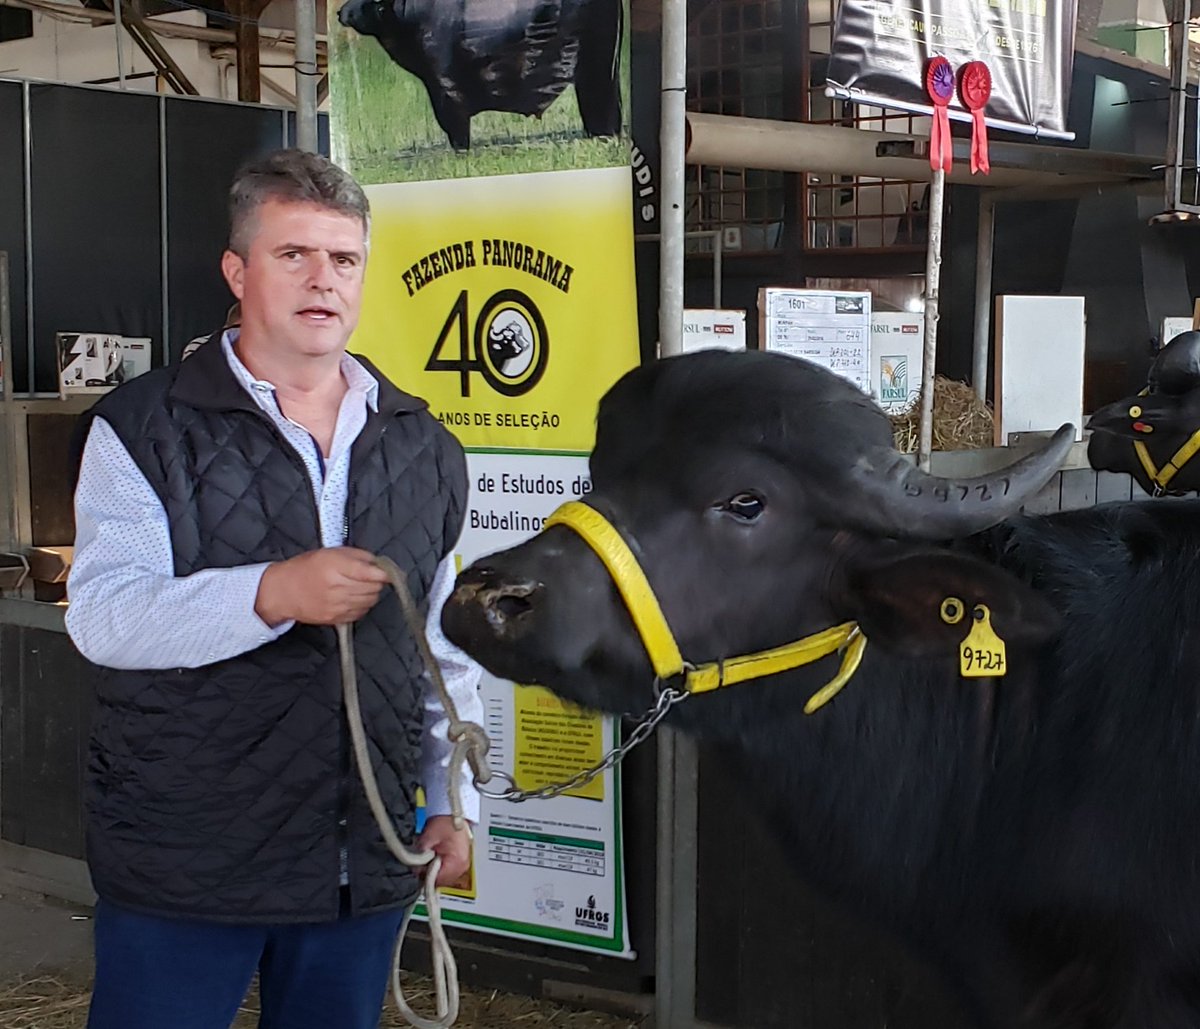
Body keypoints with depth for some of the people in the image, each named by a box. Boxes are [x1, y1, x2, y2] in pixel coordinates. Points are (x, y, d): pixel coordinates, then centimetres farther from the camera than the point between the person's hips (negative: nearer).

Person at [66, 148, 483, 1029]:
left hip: (365, 862, 4)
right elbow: (101, 615, -16)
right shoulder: (147, 429, -3)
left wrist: (451, 801, 10)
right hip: (181, 862, -3)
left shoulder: (425, 452, 10)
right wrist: (271, 593, -30)